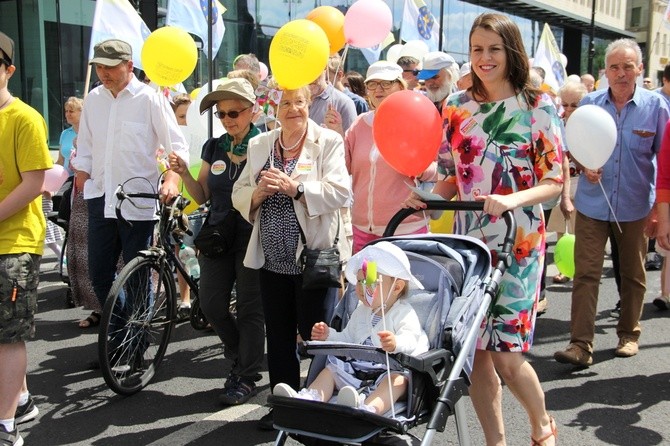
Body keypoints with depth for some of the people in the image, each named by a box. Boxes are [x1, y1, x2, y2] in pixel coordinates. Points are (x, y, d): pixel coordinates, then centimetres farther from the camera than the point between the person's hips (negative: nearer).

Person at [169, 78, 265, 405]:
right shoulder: (214, 148, 9)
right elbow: (201, 196, 10)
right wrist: (183, 172, -5)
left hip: (252, 236, -5)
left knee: (249, 308, 3)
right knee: (211, 305, 4)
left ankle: (246, 378, 16)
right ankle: (241, 353, 30)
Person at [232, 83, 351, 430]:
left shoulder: (329, 142, -4)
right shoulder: (259, 145, 11)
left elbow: (339, 192, -15)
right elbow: (239, 195, 9)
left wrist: (294, 187, -24)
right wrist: (259, 193, -13)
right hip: (271, 259, 5)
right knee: (278, 337, 14)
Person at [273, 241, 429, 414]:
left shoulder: (404, 314, -6)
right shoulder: (360, 312, 17)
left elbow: (410, 339, -25)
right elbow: (347, 339, 28)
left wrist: (396, 343, -48)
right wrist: (328, 335, 10)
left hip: (390, 369, -7)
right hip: (358, 370, 7)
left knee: (399, 380, -37)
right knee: (330, 370, -4)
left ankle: (367, 408, -63)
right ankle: (309, 398, -30)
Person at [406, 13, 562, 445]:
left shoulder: (538, 107, -3)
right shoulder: (457, 107, 8)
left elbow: (555, 183, -5)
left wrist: (513, 199, -22)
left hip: (519, 242, -4)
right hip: (468, 238, 4)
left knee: (506, 353, -4)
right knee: (475, 350, 6)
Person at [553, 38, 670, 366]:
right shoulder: (589, 103, 2)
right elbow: (572, 145, 9)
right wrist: (584, 165, -12)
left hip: (635, 206, 0)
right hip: (592, 203, 0)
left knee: (633, 274, 13)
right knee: (585, 273, -5)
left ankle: (629, 333, 31)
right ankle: (581, 345, -3)